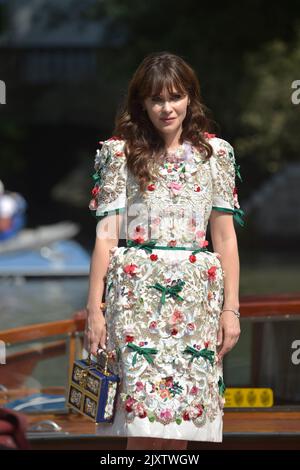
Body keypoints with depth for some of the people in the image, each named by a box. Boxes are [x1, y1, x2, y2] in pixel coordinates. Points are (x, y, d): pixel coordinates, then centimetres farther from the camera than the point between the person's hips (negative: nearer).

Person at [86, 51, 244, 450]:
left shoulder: (215, 153, 8)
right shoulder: (121, 153, 4)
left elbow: (225, 236, 7)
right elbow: (106, 233, 1)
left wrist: (230, 308, 2)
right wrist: (94, 309, -4)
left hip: (196, 295, 2)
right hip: (136, 294, -2)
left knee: (179, 423, 1)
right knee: (142, 425, -7)